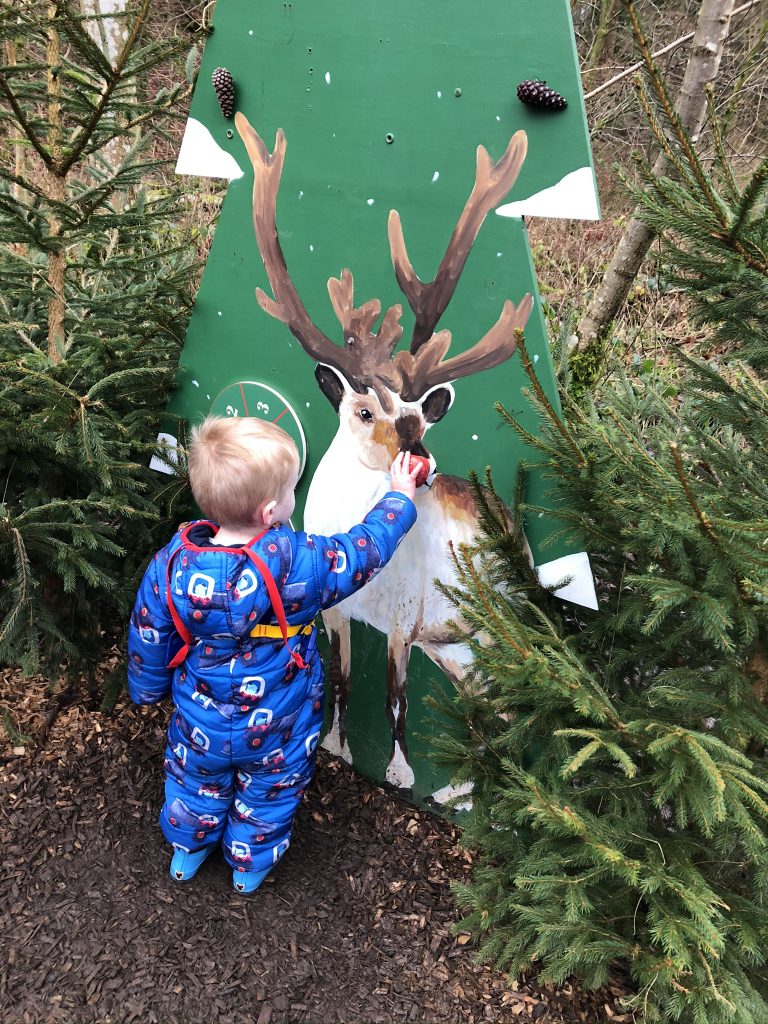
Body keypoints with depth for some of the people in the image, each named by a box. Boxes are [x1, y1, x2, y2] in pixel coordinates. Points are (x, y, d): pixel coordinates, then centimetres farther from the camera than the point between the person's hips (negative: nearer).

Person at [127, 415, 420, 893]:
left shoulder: (171, 563, -24)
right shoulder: (299, 563, -34)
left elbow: (147, 639, -8)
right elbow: (366, 549, -16)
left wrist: (148, 690, 12)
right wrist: (400, 497, 2)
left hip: (200, 724, 3)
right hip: (276, 732, -2)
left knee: (196, 786, 32)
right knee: (266, 797, 28)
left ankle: (187, 851, 57)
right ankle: (250, 867, 52)